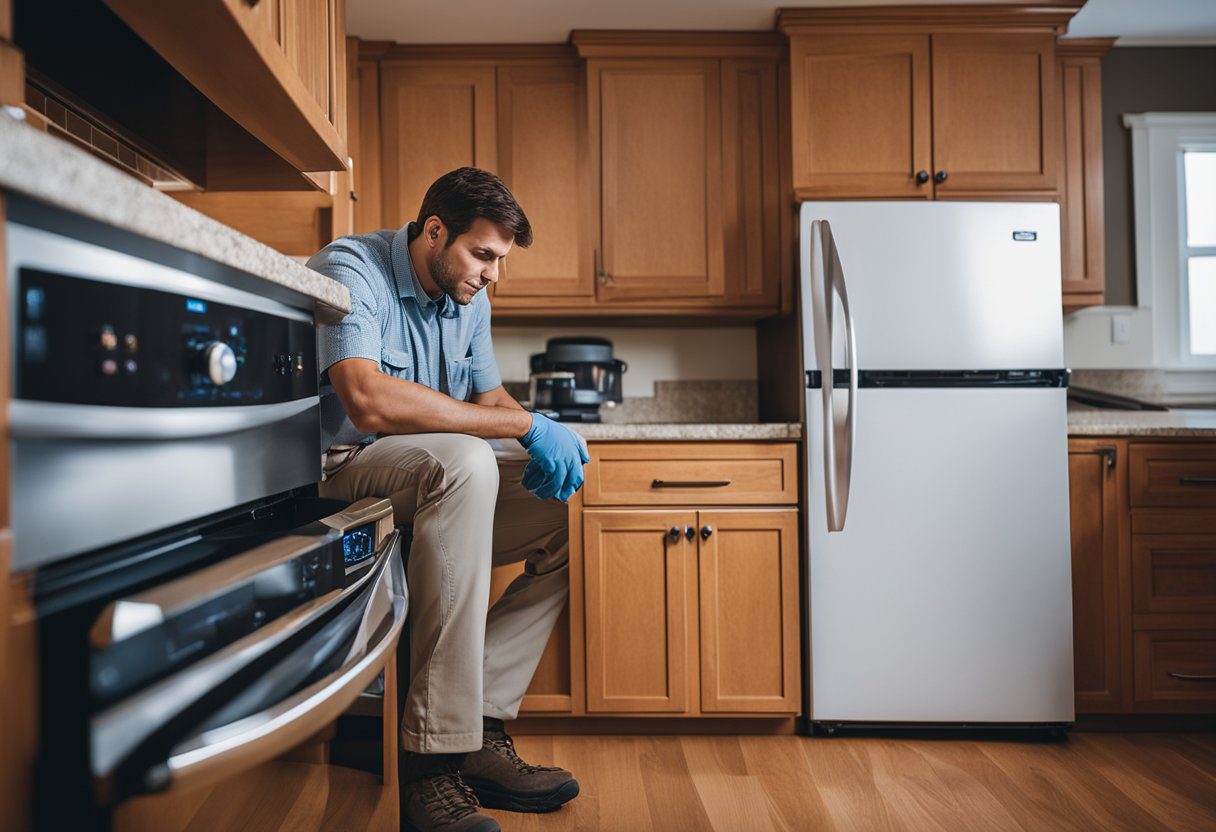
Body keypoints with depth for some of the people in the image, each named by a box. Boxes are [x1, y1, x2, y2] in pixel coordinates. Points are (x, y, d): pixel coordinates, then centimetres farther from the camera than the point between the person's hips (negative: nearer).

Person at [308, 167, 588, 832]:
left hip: (439, 485, 8)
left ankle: (479, 728, -8)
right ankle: (433, 757, -30)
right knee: (462, 460, -36)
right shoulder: (350, 270, -15)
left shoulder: (469, 298, 9)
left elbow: (491, 398, 13)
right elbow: (369, 402, -32)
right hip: (338, 475, -8)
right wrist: (527, 425, -28)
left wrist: (547, 446, -10)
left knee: (567, 514, -4)